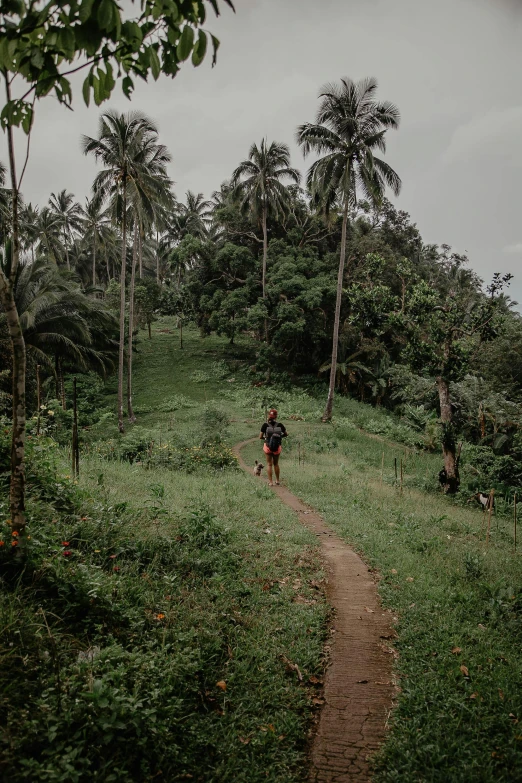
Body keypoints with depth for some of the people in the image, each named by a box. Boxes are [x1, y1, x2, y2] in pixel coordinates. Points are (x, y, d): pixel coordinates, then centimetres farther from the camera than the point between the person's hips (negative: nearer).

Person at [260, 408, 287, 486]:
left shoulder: (265, 425, -13)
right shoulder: (279, 425, -9)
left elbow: (260, 437, -11)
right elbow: (286, 434, 2)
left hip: (268, 447, -1)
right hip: (277, 447, 1)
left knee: (269, 464, 10)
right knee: (276, 464, 19)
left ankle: (270, 482, 9)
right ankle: (277, 481, 27)